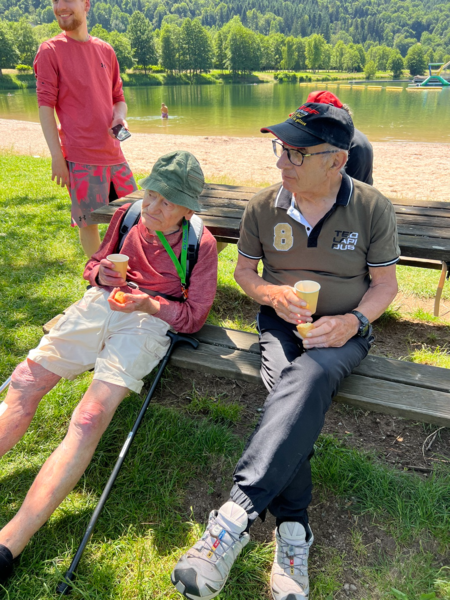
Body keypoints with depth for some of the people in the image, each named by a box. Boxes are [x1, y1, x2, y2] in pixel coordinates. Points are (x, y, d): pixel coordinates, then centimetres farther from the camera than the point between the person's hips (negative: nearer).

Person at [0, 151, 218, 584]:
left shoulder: (200, 243, 0)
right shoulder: (128, 215, 12)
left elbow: (194, 316, -1)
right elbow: (94, 264, 23)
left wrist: (148, 304, -18)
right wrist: (101, 274, -2)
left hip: (152, 318, -5)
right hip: (102, 302, 5)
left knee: (90, 418, -24)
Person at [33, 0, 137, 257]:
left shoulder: (106, 50, 12)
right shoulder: (50, 51, -2)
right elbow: (45, 106, -5)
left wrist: (120, 118, -5)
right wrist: (57, 157, -12)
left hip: (113, 152, 5)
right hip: (81, 158, -5)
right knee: (89, 222, 0)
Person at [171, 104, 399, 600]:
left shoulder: (373, 209, -4)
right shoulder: (263, 206, -1)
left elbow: (385, 283, 3)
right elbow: (243, 270, 10)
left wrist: (354, 321, -17)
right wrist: (273, 294, -12)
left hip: (343, 331, -1)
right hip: (282, 322, 2)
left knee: (306, 378, -36)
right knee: (295, 392, -31)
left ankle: (236, 514, -39)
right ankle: (293, 531, -24)